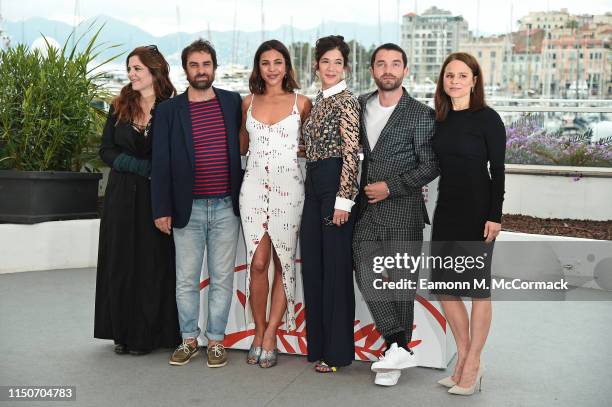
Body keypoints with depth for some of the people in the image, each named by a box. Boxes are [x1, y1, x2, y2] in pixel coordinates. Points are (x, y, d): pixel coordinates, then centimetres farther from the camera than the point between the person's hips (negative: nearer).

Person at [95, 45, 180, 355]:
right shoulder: (119, 108, 8)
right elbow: (106, 151, 5)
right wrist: (141, 166, -10)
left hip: (157, 197, -3)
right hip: (122, 197, 3)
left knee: (153, 264, 2)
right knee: (121, 262, 6)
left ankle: (147, 334, 12)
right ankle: (123, 332, 16)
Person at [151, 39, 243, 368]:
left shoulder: (233, 102, 5)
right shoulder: (169, 110, 2)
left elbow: (242, 147, 11)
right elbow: (161, 163, 1)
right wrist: (162, 209, -3)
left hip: (226, 207, 1)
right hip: (187, 208, 0)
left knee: (222, 278, 6)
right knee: (186, 280, 7)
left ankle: (216, 341, 18)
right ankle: (189, 340, 20)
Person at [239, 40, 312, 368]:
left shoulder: (301, 103, 3)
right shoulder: (249, 102, 11)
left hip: (288, 186, -2)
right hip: (254, 185, 2)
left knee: (283, 263, 0)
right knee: (257, 263, -2)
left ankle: (269, 336, 10)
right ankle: (259, 334, 11)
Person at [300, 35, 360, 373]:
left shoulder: (346, 101, -8)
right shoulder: (318, 101, 17)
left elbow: (351, 153, -14)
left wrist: (343, 200, -19)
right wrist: (311, 186, 18)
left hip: (334, 184, -8)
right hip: (313, 185, 9)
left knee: (335, 267, -2)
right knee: (312, 265, 11)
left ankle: (337, 350, 8)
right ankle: (318, 344, 22)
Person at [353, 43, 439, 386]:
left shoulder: (420, 115, -4)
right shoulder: (361, 105, 11)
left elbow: (431, 166, -7)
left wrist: (391, 187, -13)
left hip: (403, 211, -5)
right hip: (367, 210, 5)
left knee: (402, 283, 1)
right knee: (366, 277, -2)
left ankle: (396, 355, 10)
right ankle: (399, 347, 4)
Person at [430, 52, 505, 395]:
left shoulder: (487, 118, -7)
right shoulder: (440, 119, 8)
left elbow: (498, 170, -9)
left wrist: (495, 216, -15)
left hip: (477, 211, -6)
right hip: (446, 209, 6)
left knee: (477, 286, 2)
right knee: (444, 286, 7)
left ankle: (472, 364, 13)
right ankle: (464, 358, 21)